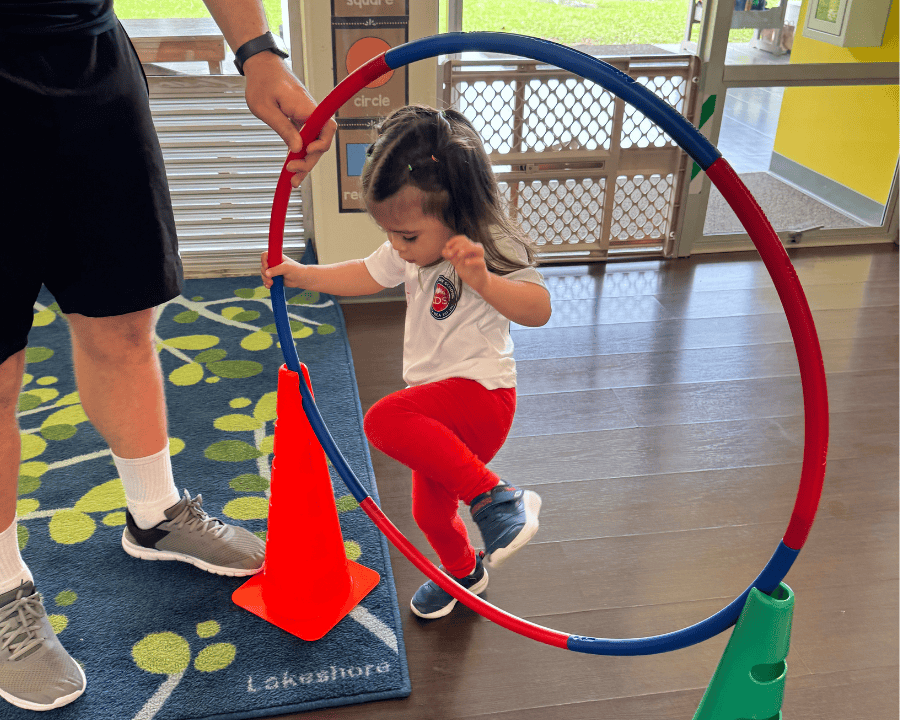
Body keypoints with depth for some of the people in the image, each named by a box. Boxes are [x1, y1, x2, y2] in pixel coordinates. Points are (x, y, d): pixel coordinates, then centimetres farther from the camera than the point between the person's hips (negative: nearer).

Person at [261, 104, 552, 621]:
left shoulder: (490, 250, -22)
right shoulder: (414, 249, 1)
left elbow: (539, 308, -34)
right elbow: (366, 276, 16)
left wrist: (482, 281, -50)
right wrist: (299, 274, 10)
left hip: (480, 392, -8)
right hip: (442, 404, 8)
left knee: (385, 420, -33)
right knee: (430, 512, 21)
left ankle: (495, 498, -26)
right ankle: (463, 572, 52)